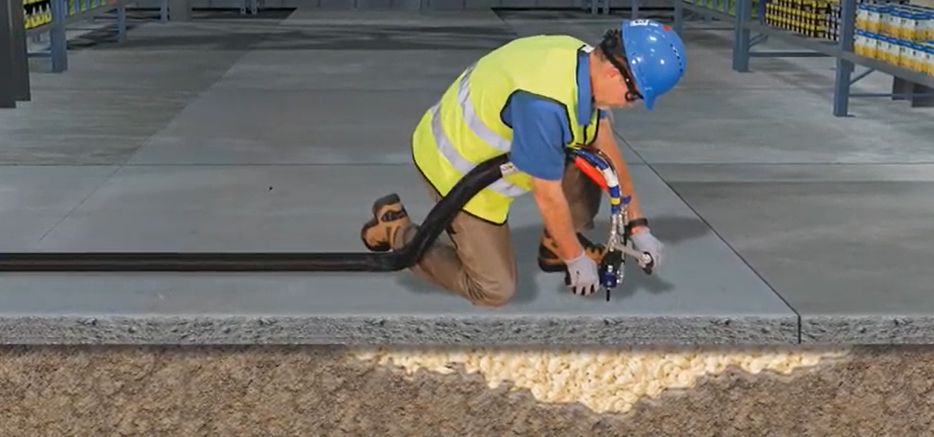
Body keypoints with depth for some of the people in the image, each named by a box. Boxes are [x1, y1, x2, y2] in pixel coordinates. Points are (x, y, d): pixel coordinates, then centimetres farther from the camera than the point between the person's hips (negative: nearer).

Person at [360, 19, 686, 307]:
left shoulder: (584, 63, -9)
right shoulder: (544, 104, -37)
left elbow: (607, 149, 1)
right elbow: (548, 196, -25)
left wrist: (638, 226, 4)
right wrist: (576, 259, -11)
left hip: (482, 147, 9)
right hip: (457, 169, -9)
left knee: (591, 148, -1)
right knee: (495, 290, -3)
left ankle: (556, 248, 14)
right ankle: (397, 230, 9)